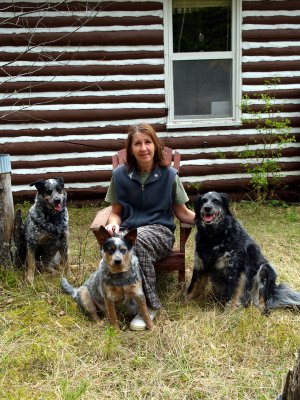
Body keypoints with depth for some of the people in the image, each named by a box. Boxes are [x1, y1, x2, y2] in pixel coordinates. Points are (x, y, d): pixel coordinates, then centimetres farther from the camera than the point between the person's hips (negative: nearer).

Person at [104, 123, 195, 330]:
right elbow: (116, 212, 11)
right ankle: (149, 304, -20)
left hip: (159, 231, -1)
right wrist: (113, 224, -13)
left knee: (137, 239, -38)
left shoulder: (169, 175, 1)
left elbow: (183, 213, 7)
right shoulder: (120, 175, 4)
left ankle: (148, 305, -20)